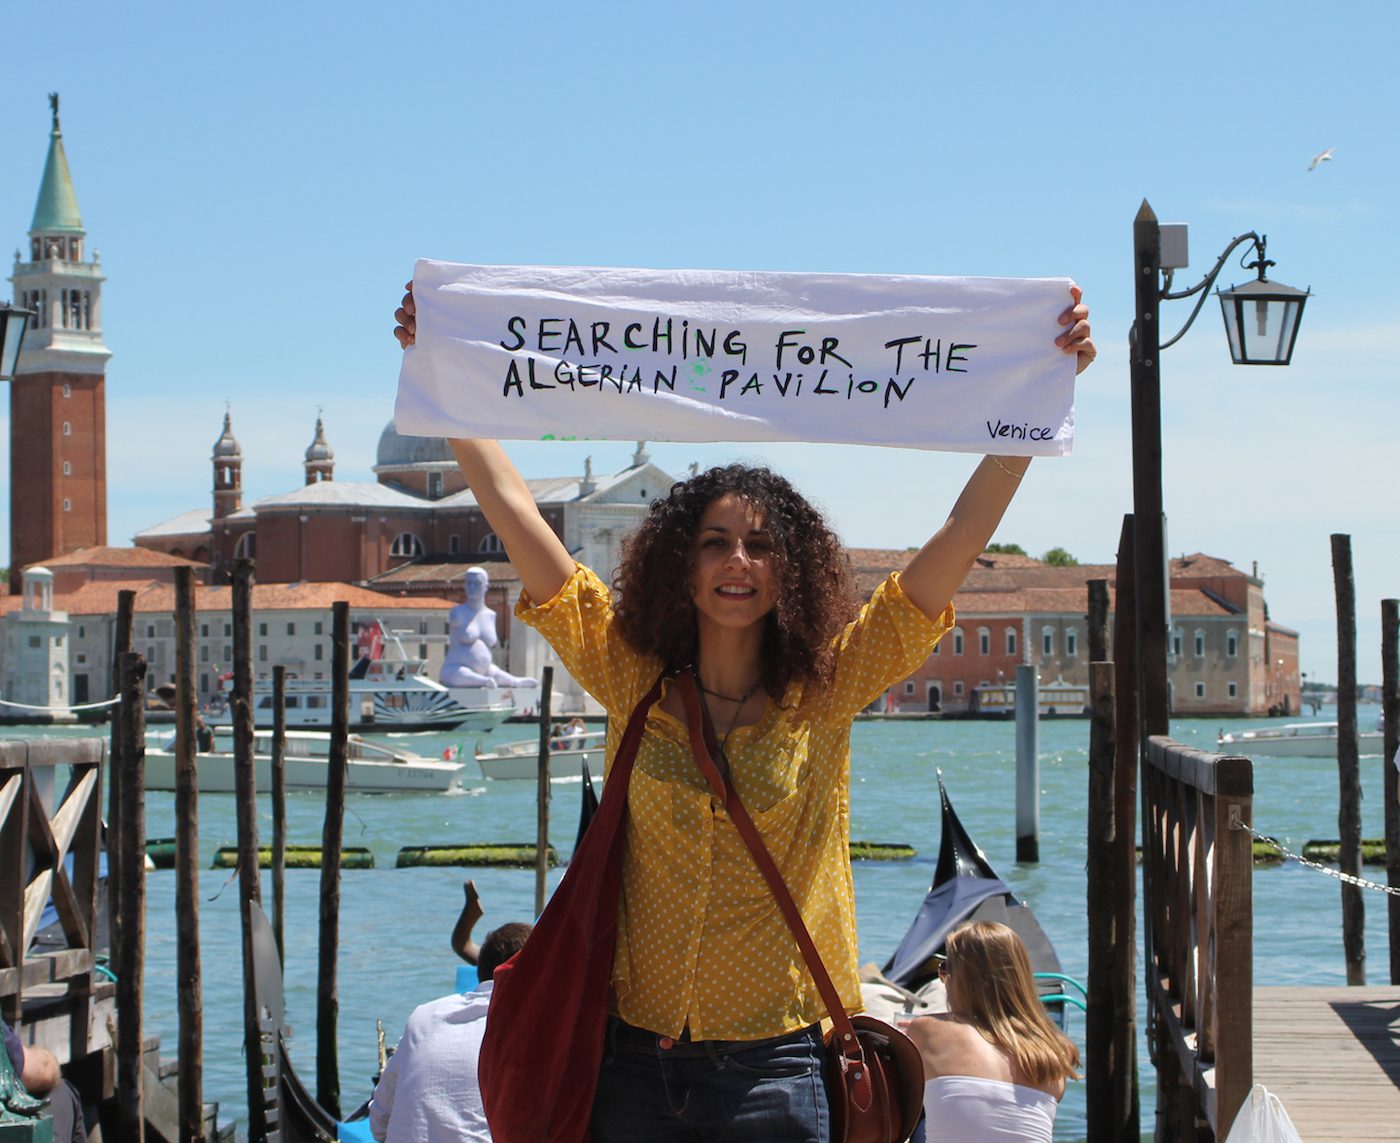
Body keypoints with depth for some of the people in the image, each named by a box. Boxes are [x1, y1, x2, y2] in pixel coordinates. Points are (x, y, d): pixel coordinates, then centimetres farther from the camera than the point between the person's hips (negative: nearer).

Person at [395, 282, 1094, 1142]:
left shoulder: (826, 692, -1)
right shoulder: (632, 679, 3)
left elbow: (967, 531, -6)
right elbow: (514, 510, 3)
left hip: (773, 1067, -2)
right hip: (635, 1060, 2)